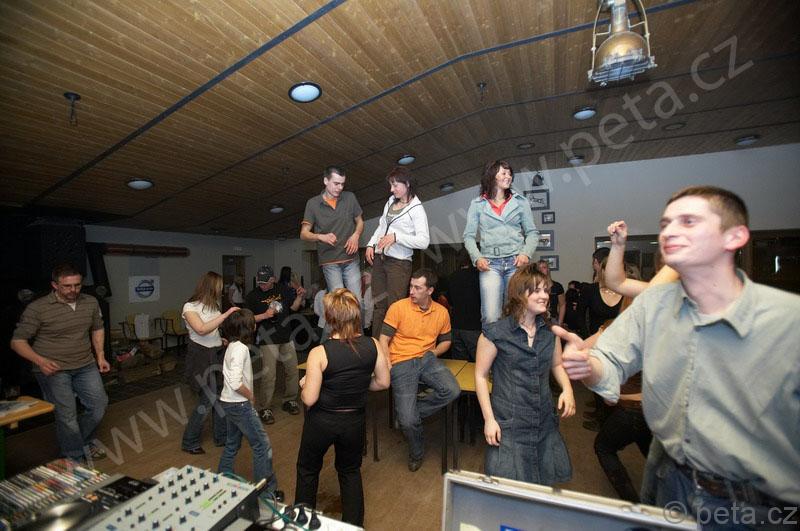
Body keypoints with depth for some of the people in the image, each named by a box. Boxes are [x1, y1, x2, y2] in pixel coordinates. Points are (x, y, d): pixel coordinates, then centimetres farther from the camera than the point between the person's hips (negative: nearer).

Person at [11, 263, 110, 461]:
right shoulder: (37, 309, -12)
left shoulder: (91, 302, 1)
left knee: (99, 404, 6)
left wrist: (100, 356, 8)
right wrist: (40, 361, -23)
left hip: (86, 365, 4)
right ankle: (76, 457, 18)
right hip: (53, 369, -4)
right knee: (67, 415, -2)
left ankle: (84, 442, 32)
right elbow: (17, 341, -7)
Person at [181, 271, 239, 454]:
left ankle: (221, 436, 25)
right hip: (200, 355, -6)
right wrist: (226, 314, -29)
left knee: (220, 396, 9)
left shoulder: (213, 305, 8)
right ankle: (189, 442, 18)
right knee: (207, 399, -2)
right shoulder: (190, 307, -12)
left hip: (216, 354, 6)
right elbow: (201, 329, -27)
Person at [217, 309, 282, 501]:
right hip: (240, 404, -9)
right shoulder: (240, 348, -24)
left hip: (229, 402, 9)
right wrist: (251, 396, -14)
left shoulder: (232, 345, 4)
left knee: (232, 444, 25)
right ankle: (267, 491, 14)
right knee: (262, 446, 3)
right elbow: (236, 383, -30)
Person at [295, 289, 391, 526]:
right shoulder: (373, 345, -16)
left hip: (322, 421, -2)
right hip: (355, 420, 2)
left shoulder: (319, 353, -25)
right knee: (350, 471, 28)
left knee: (308, 470, 28)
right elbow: (383, 382, -6)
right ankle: (354, 524, 43)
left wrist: (304, 385, 0)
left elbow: (309, 399, -20)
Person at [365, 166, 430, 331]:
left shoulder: (416, 209, -8)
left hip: (399, 262, -6)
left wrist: (396, 237, -23)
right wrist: (371, 244, 9)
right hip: (379, 258, 6)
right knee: (379, 306, 11)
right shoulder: (391, 201, 12)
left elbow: (424, 241, -18)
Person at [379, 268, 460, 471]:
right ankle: (416, 453, 24)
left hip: (427, 360, 4)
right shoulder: (398, 307, -6)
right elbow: (384, 339, -4)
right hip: (401, 363, -3)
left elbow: (446, 341, 19)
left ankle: (413, 412, 2)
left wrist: (433, 352, 1)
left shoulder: (441, 312, 5)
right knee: (408, 421, -12)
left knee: (452, 390, -24)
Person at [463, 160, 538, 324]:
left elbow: (532, 233, 12)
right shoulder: (477, 204, 9)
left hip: (516, 262, 2)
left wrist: (526, 253, -5)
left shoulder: (521, 202, 12)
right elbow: (469, 235, 7)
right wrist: (477, 258, -8)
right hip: (490, 263, -1)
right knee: (490, 317, -9)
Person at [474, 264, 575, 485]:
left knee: (549, 478, 18)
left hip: (545, 424, 5)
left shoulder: (550, 331, 2)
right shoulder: (495, 333, -14)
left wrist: (567, 388, -4)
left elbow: (557, 365, 16)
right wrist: (489, 419, -9)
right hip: (508, 425, -5)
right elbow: (480, 375, -8)